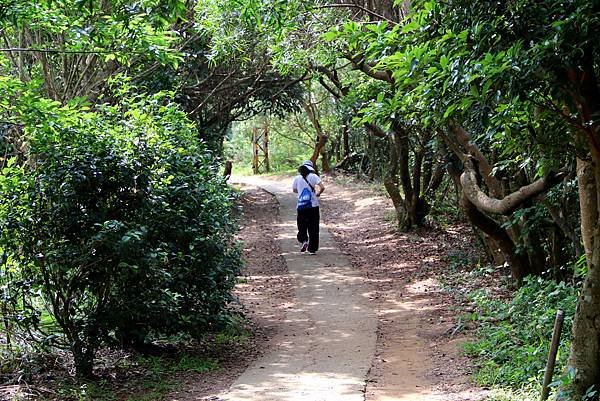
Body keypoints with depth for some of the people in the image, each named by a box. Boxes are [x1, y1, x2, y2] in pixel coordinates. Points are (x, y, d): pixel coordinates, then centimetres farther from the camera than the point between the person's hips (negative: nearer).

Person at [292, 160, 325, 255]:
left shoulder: (297, 178, 1)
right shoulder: (313, 176, -7)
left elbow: (294, 190, 16)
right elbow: (322, 187, -17)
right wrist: (318, 193, 3)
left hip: (301, 207, 1)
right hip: (313, 206, -1)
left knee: (302, 226, 14)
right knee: (313, 228, 8)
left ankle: (304, 240, -12)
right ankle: (312, 249, 9)